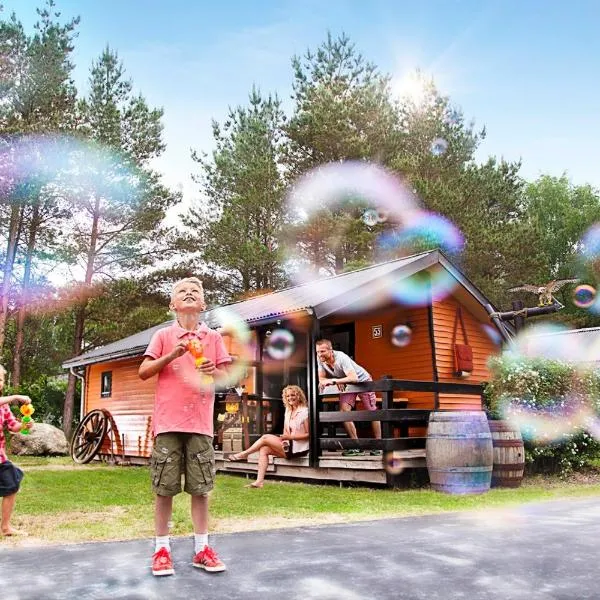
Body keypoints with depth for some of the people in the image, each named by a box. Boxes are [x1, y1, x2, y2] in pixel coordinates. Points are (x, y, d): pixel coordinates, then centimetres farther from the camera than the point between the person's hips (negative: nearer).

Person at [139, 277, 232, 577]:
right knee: (164, 487, 3)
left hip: (200, 421, 2)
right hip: (168, 420, -1)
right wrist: (172, 355, -13)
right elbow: (143, 372, -1)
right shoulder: (163, 336, 4)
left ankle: (201, 548, 16)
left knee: (201, 487, 6)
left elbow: (227, 377, 10)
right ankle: (162, 548, 15)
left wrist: (214, 372, -12)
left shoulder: (213, 337, 8)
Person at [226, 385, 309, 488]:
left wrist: (290, 436, -18)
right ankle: (260, 481, -14)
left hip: (298, 448, -8)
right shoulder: (288, 412, 16)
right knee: (264, 449, -10)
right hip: (289, 445, 8)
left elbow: (308, 434, -13)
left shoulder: (304, 412, -9)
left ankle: (243, 454, 4)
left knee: (265, 438, -13)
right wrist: (284, 438, -5)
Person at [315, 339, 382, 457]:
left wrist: (333, 380, -48)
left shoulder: (341, 358, -36)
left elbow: (354, 378, -43)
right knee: (344, 410, -12)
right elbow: (321, 378, -15)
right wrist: (336, 382, -32)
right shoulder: (320, 359, -18)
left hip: (362, 380, -5)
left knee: (371, 413, 0)